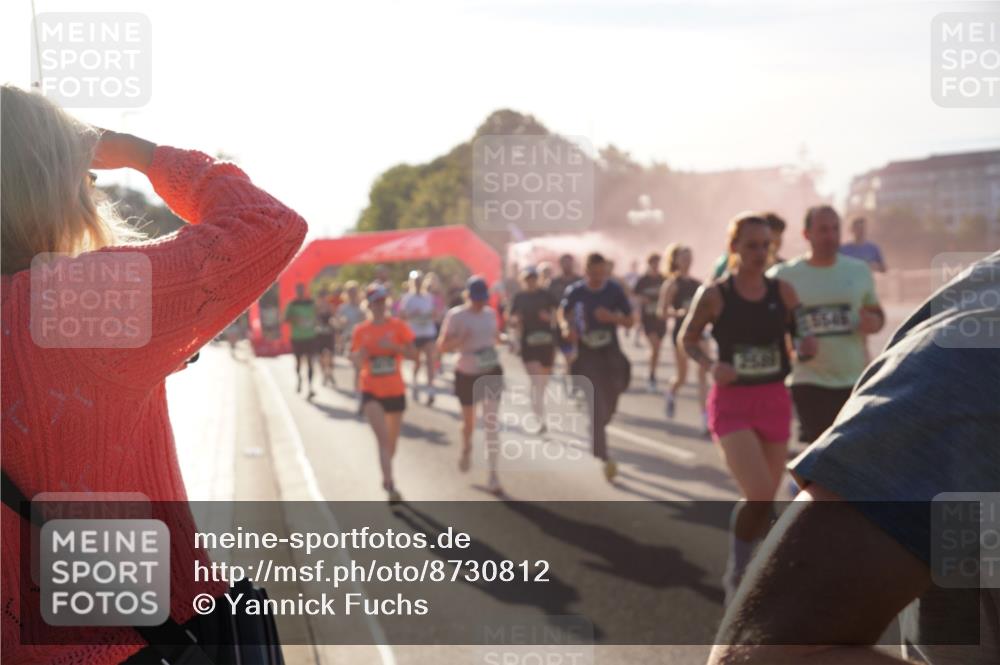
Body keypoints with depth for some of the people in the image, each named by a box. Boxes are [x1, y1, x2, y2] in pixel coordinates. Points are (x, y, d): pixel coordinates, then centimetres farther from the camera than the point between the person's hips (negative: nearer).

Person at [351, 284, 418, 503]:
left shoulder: (398, 326, -2)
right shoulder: (361, 330, 0)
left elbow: (413, 353, -6)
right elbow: (356, 362, 5)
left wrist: (394, 347, -22)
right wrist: (359, 355, -18)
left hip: (395, 390, 2)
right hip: (371, 391, -2)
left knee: (392, 441, 14)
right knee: (383, 438, -18)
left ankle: (386, 478, 39)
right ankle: (390, 486, -19)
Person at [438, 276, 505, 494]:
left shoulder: (490, 313, 2)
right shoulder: (455, 316, -11)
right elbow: (442, 346, -12)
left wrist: (498, 337, 0)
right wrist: (459, 340, -29)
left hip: (492, 371, 2)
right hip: (467, 374, -2)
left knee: (491, 421, -8)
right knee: (469, 421, 14)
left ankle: (493, 473, -6)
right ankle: (466, 449, 48)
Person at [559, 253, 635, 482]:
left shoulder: (615, 291, -5)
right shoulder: (575, 291, -6)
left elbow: (630, 321, 1)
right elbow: (563, 312, 13)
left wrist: (613, 317, -19)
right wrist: (567, 327, -8)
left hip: (611, 354, 2)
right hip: (586, 354, -2)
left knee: (609, 405, 13)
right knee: (595, 407, -9)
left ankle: (594, 434, 44)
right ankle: (605, 458, -10)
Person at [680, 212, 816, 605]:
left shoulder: (783, 291, 1)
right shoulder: (714, 295, -7)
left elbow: (803, 335, 12)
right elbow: (687, 338, 4)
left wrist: (808, 345, -12)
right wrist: (710, 366, -14)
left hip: (775, 402, 4)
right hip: (732, 404, -4)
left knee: (766, 500, 11)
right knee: (759, 496, -18)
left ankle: (750, 573, 34)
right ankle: (736, 574, 6)